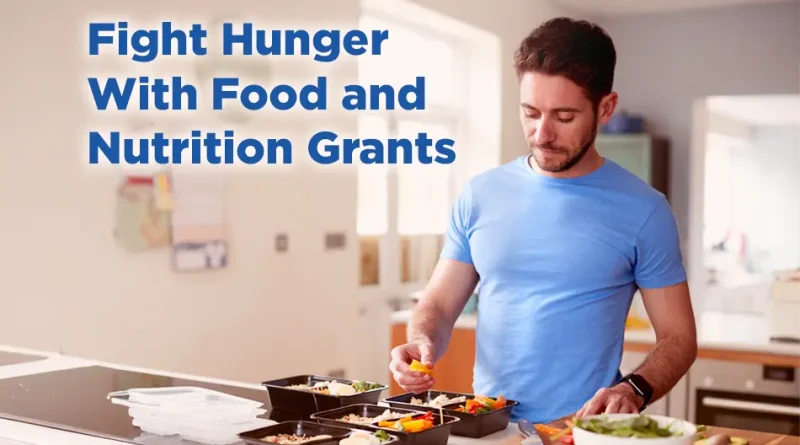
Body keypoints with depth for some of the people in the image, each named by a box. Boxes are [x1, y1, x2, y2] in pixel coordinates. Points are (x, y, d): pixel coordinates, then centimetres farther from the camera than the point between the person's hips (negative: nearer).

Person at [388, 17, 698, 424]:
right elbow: (439, 304, 10)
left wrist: (633, 389, -16)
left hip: (581, 429, -2)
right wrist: (422, 342, -12)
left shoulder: (642, 210, -2)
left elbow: (678, 337, 2)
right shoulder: (480, 196, 5)